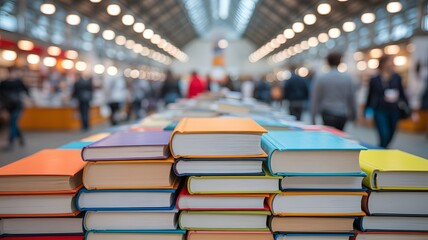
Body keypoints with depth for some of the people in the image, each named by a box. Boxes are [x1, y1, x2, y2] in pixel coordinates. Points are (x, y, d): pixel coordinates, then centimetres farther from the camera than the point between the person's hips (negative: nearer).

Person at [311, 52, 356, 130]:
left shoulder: (320, 78, -5)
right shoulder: (348, 78, 0)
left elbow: (315, 99, -3)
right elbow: (351, 98, 6)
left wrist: (313, 118, 4)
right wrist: (353, 115, 18)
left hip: (327, 115, -2)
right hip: (342, 115, 3)